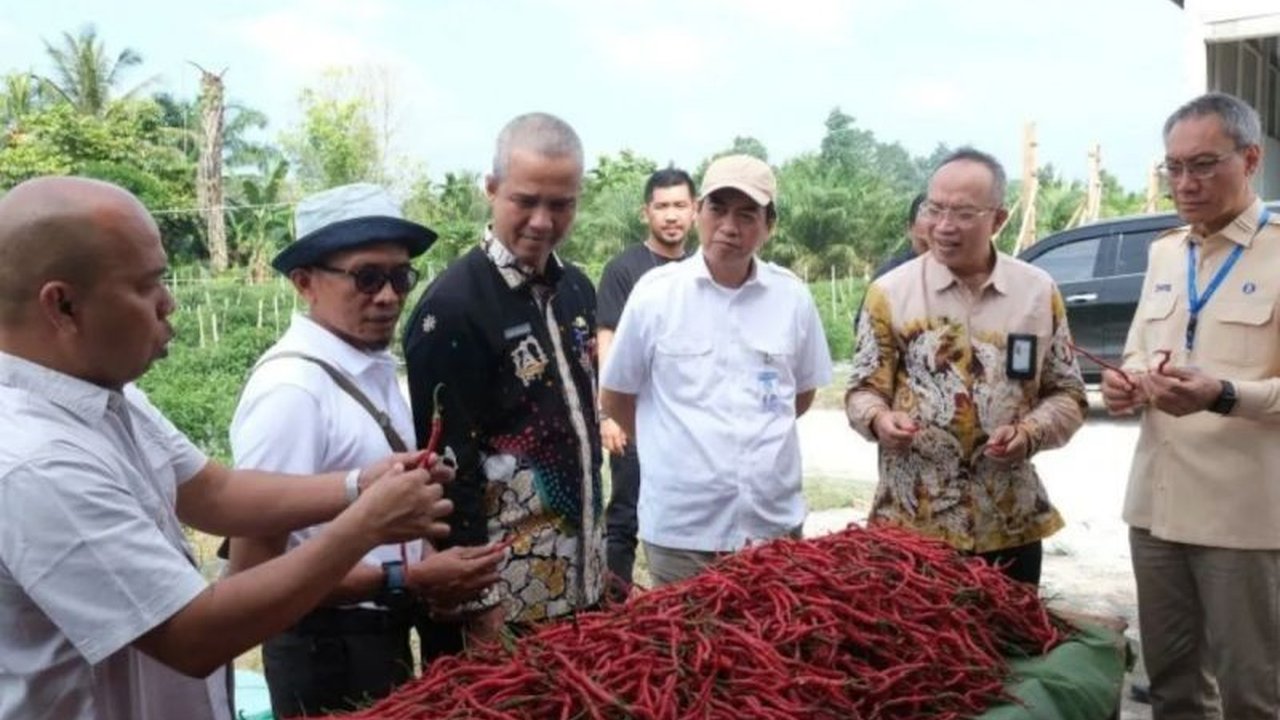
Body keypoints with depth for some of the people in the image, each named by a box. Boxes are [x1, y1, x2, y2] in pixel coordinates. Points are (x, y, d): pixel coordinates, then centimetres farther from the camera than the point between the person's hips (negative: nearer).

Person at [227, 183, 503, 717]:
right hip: (327, 654, -7)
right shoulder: (290, 390, -23)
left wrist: (432, 569, -3)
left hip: (384, 636, 8)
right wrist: (406, 580, -21)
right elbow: (253, 570, -23)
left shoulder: (377, 368, 0)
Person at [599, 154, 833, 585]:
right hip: (679, 529, -2)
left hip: (776, 523, 3)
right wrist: (673, 444, 8)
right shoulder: (655, 292, -7)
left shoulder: (793, 297, -1)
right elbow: (614, 397, 3)